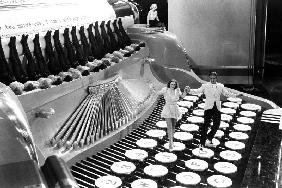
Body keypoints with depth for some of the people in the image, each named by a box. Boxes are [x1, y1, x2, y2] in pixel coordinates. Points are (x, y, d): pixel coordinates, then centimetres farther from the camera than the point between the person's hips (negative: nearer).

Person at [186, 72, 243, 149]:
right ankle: (202, 143, -2)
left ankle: (209, 138, 30)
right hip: (208, 108, -4)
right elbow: (197, 91, -7)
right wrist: (190, 91, -24)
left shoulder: (220, 86, 12)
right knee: (206, 124, -8)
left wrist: (236, 95, 2)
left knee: (216, 125, 6)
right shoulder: (205, 86, 2)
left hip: (217, 108, 4)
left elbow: (227, 93, 14)